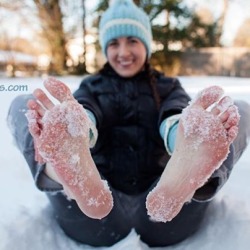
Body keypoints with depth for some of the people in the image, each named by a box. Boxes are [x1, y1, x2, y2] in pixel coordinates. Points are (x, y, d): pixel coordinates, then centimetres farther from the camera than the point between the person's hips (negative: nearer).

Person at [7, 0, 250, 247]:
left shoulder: (168, 87, 18)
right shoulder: (91, 86, 18)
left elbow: (174, 120, -6)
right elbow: (83, 117, -7)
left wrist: (191, 138, -32)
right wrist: (74, 132, -33)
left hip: (162, 213, 1)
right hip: (98, 218, 0)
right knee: (22, 105, -11)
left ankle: (181, 186, -42)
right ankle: (78, 182, -41)